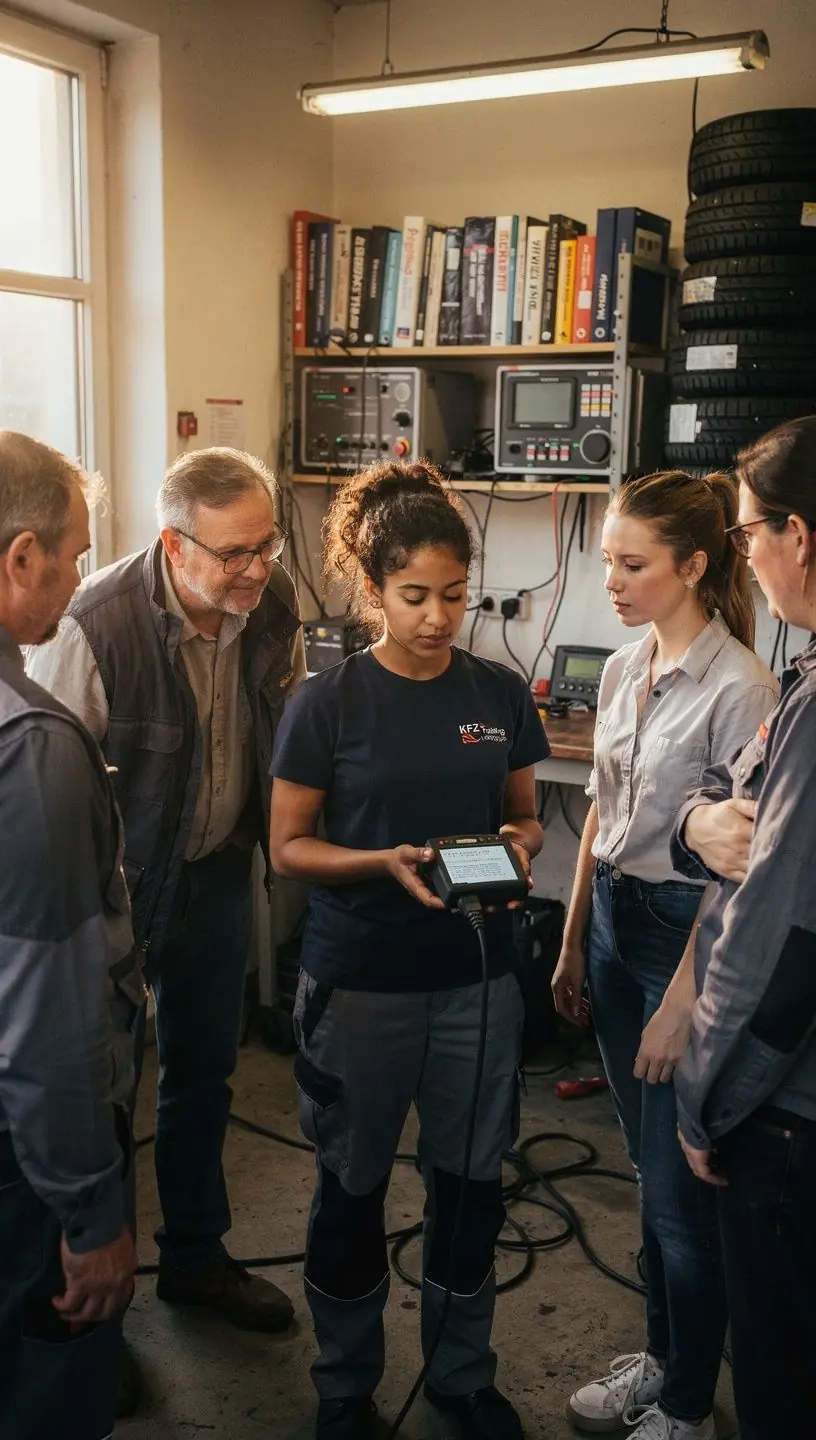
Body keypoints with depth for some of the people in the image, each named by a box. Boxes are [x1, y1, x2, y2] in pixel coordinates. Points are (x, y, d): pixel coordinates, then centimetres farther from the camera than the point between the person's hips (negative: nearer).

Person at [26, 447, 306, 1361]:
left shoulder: (272, 606, -10)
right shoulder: (99, 623, -27)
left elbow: (291, 731, 6)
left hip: (217, 870, 6)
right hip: (120, 879, -5)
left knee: (203, 1071, 20)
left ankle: (195, 1256, 43)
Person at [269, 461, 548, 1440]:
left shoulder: (500, 695, -1)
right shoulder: (327, 704, -10)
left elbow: (524, 816, 10)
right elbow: (287, 846, -6)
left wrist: (517, 844, -13)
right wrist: (384, 861, -23)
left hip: (476, 976, 3)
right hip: (359, 982, -2)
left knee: (471, 1180, 14)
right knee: (352, 1186, 14)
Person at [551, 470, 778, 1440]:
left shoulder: (738, 688, -18)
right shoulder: (622, 671, 5)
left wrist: (682, 1003, -17)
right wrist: (573, 943, 13)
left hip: (688, 932, -7)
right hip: (615, 921, 7)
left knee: (680, 1188, 5)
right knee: (648, 1169, 20)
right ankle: (659, 1357, 40)